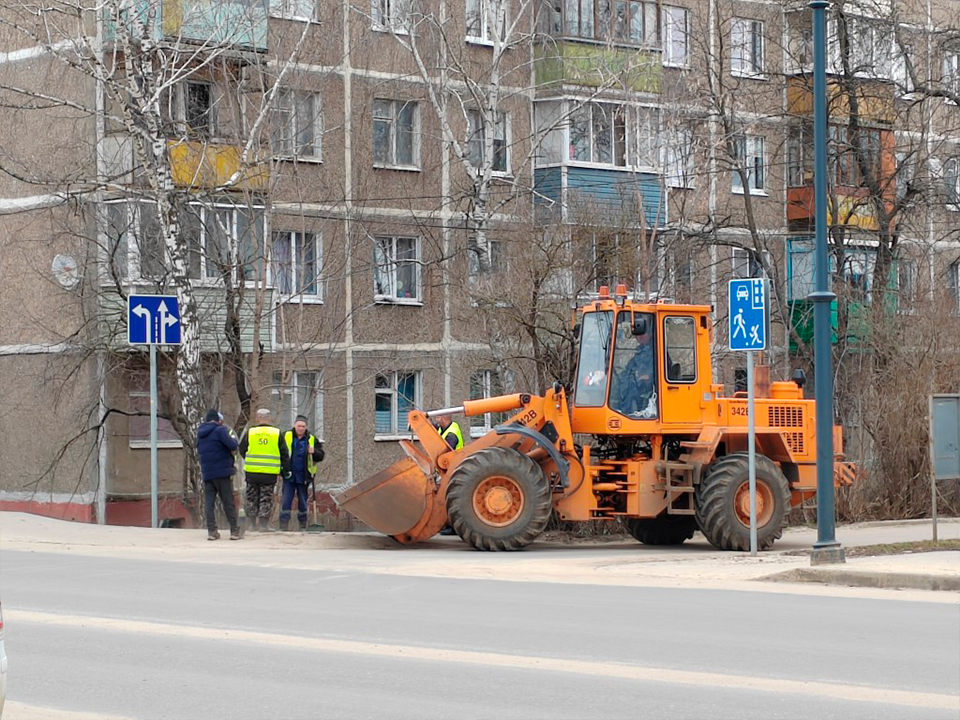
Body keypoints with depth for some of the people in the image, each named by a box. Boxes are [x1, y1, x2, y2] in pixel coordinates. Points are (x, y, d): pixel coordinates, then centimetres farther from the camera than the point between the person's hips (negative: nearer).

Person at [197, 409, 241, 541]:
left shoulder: (200, 433, 12)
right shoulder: (220, 430, -10)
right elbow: (232, 446, -19)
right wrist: (233, 439, 4)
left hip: (207, 474, 5)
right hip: (223, 472, -5)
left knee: (209, 502, 4)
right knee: (228, 502, 1)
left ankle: (211, 530, -3)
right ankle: (234, 530, 3)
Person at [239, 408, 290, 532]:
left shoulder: (250, 432, 0)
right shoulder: (277, 433, 1)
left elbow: (242, 450, 11)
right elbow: (284, 453, 4)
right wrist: (286, 469, 14)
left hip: (252, 471, 1)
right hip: (270, 473, -1)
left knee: (252, 498, 11)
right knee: (266, 498, 5)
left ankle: (253, 524, 13)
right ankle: (264, 523, 1)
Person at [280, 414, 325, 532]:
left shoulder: (311, 439, 4)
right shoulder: (286, 436, 2)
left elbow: (321, 456, 5)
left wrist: (314, 452, -16)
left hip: (303, 476, 1)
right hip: (289, 475, -1)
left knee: (302, 501, 10)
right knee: (286, 500, -7)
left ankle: (303, 524, 22)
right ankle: (283, 524, -6)